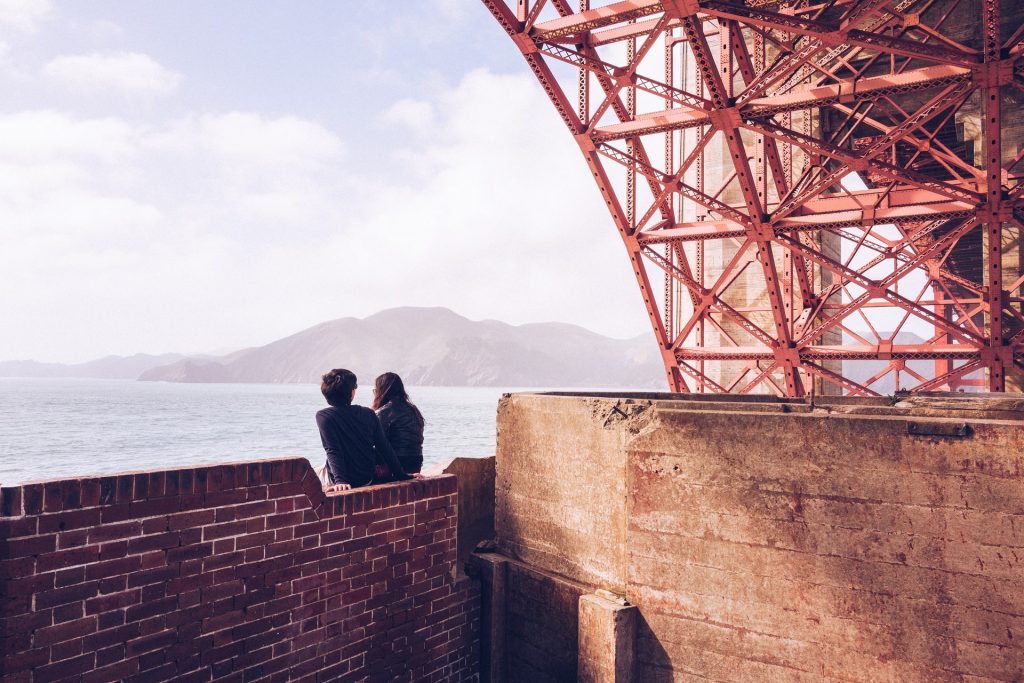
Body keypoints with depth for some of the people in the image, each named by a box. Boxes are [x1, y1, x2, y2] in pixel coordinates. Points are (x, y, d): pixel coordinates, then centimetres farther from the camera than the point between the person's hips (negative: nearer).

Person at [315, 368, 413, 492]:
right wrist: (402, 475, 3)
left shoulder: (323, 416, -14)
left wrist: (340, 481, -30)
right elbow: (384, 448, -2)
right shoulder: (368, 414, -3)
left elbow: (332, 451, -24)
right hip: (368, 479, 4)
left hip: (345, 482, -4)